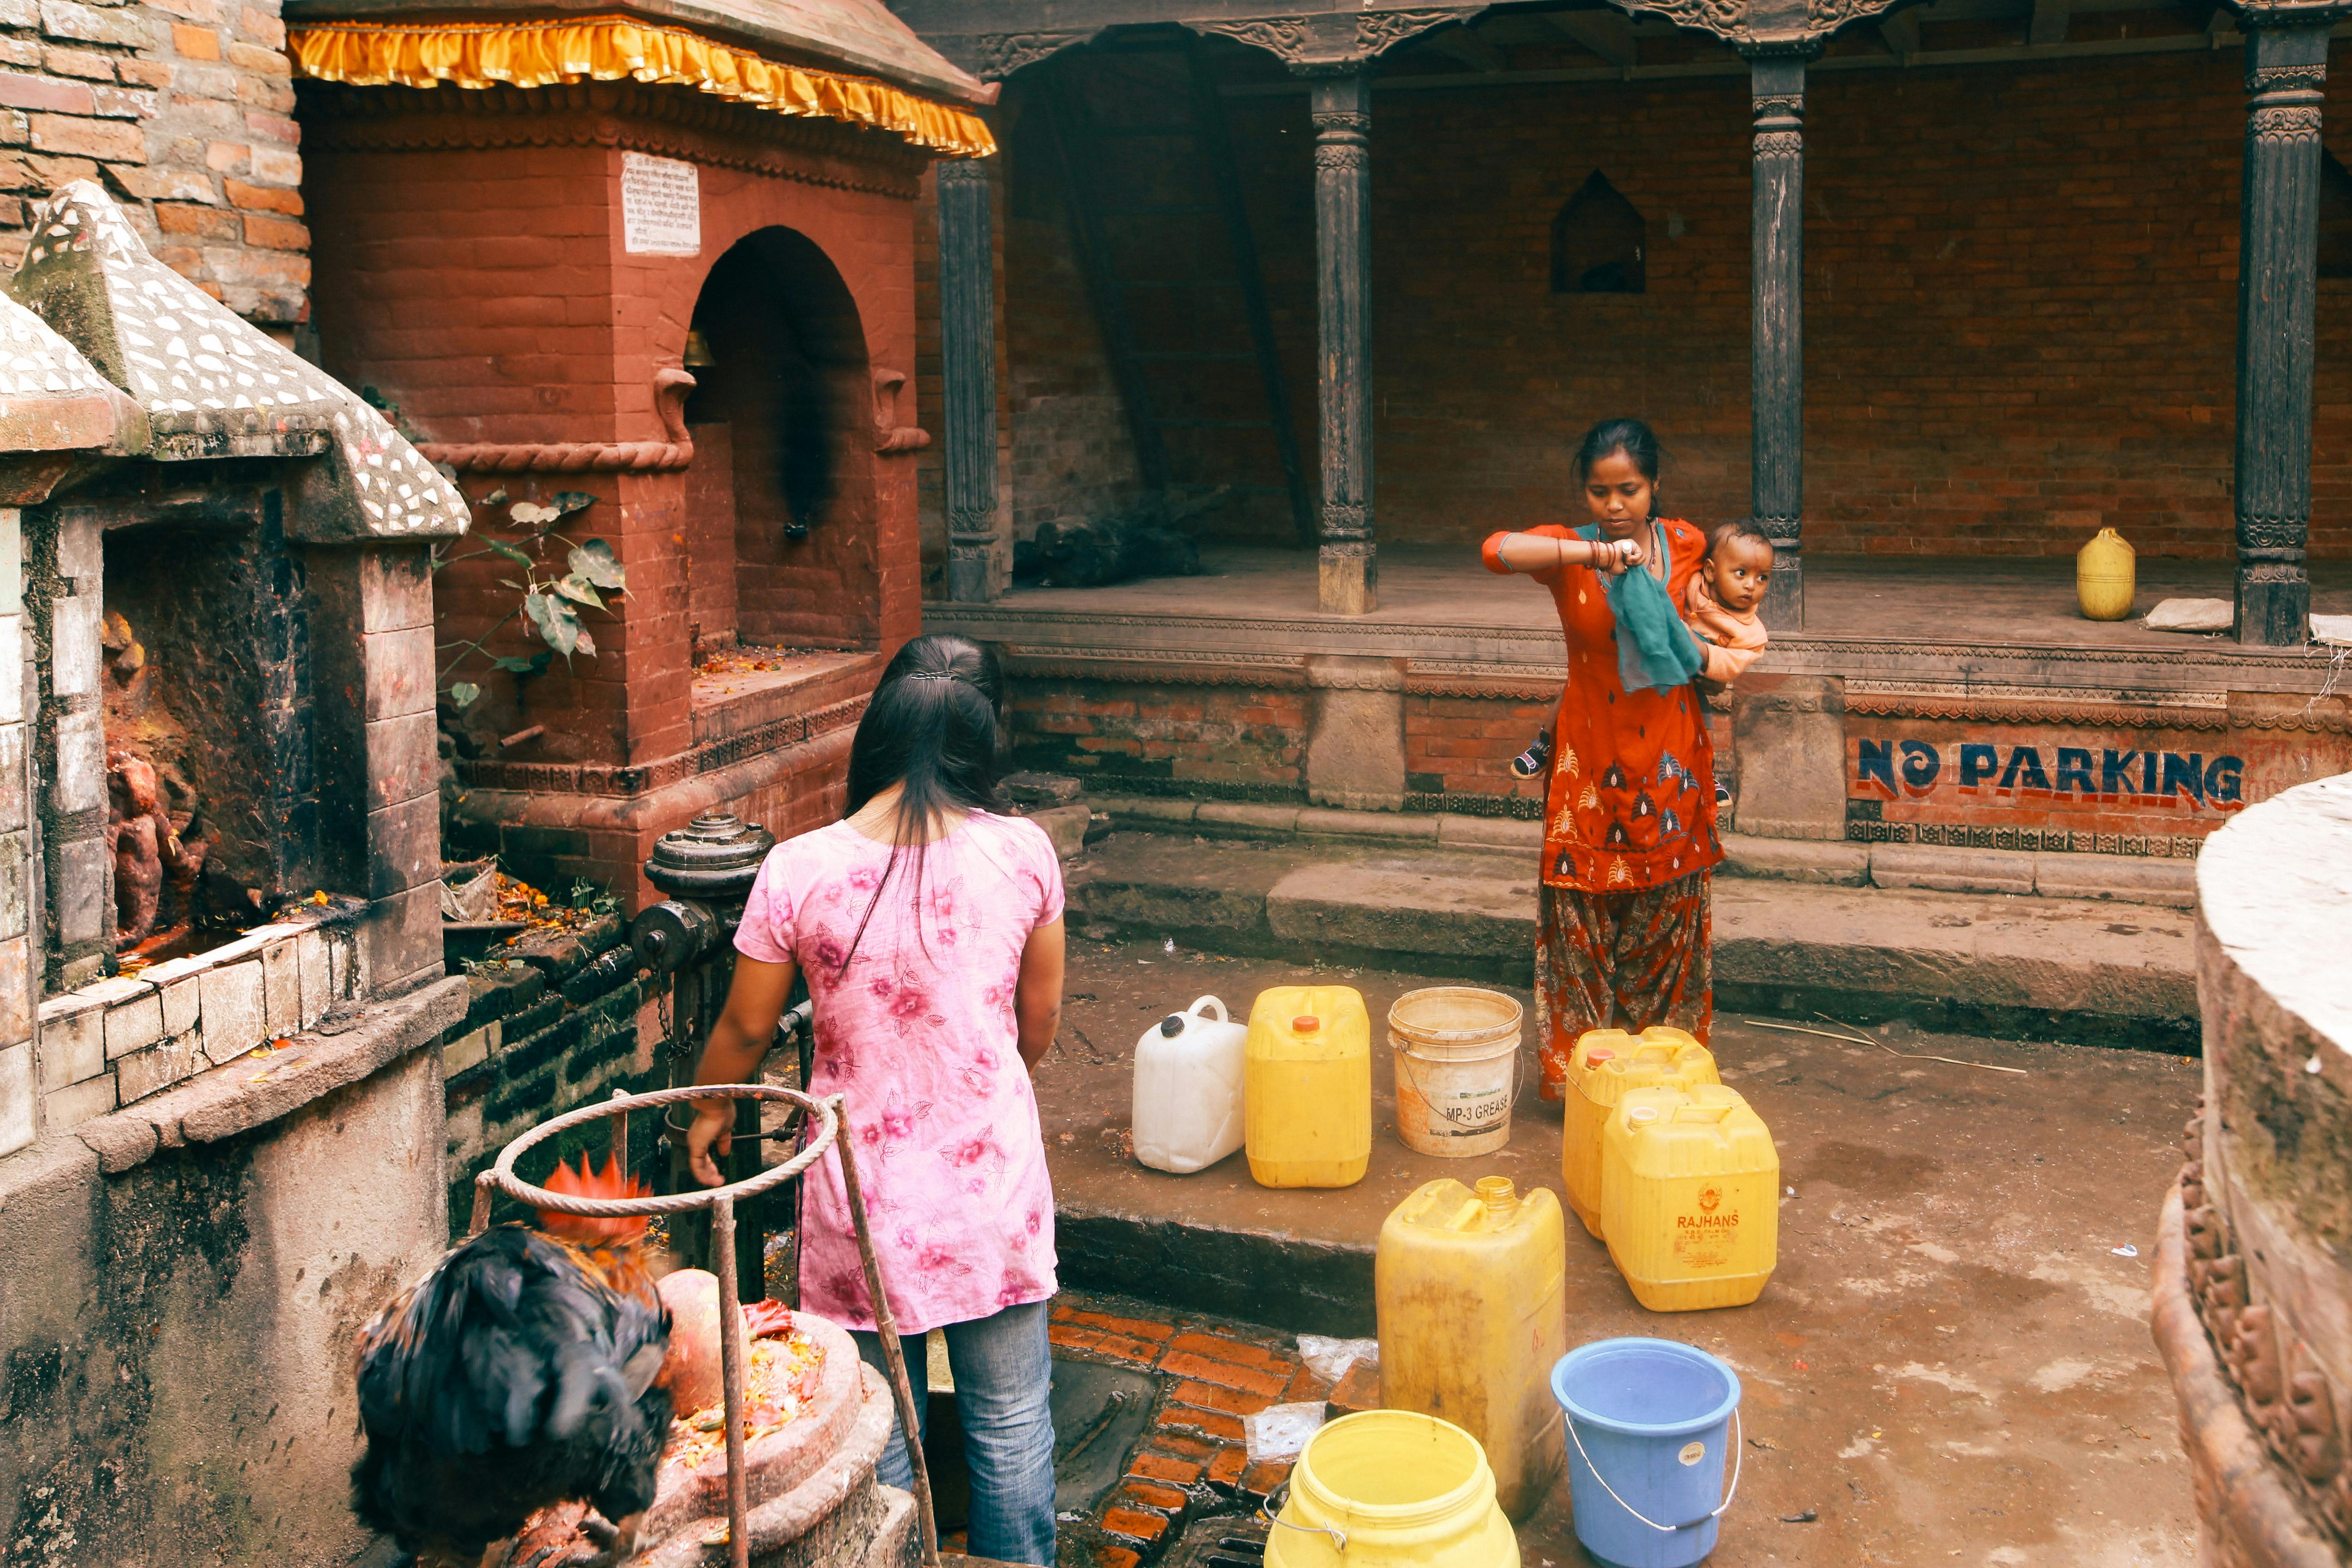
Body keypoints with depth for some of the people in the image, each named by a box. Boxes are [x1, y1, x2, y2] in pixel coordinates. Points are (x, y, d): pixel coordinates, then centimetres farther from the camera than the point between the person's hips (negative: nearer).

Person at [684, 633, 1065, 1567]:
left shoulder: (799, 871, -14)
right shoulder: (1022, 853, -11)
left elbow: (746, 1028, -1)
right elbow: (1041, 1020, 3)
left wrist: (709, 1112, 21)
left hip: (864, 1195, -1)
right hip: (993, 1185, 1)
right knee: (1011, 1428, 17)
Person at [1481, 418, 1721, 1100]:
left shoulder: (1685, 545, 0)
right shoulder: (1566, 552, -9)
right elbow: (1497, 550, -30)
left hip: (1670, 762, 2)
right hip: (1592, 762, -2)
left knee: (1667, 920, 11)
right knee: (1582, 918, 4)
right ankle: (1578, 1072, 18)